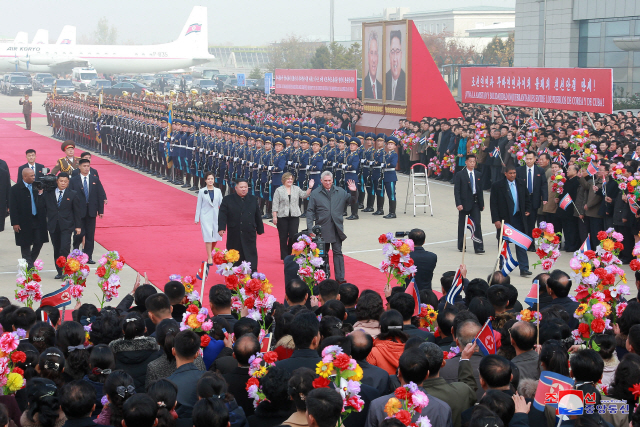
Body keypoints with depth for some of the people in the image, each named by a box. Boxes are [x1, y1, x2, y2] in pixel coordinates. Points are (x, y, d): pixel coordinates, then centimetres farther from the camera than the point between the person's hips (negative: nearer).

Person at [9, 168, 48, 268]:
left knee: (39, 243, 6)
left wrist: (40, 194, -12)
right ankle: (29, 266, 15)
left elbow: (43, 203, 6)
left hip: (38, 221, 4)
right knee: (25, 245, 5)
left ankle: (30, 262, 26)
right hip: (24, 222, -4)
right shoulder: (15, 189, -5)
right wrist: (15, 223, -11)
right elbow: (13, 208, -6)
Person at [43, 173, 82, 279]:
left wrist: (78, 226, 1)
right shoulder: (48, 194, 6)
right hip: (53, 226, 3)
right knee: (56, 250, 8)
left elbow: (77, 211, 5)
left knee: (64, 248, -15)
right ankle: (60, 271, 18)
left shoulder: (73, 195, 3)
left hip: (66, 226, -3)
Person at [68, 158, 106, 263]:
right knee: (79, 233, -2)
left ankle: (88, 257, 9)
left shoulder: (95, 180, 7)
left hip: (91, 211, 2)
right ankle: (76, 249, 25)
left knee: (90, 235, 3)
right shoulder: (74, 180, 0)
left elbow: (101, 195, 6)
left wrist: (101, 210, 1)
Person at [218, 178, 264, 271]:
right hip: (234, 235, -1)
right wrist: (221, 228, -16)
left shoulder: (253, 200, 11)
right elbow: (222, 215, -4)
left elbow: (258, 216, 13)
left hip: (249, 234, 1)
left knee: (251, 254, -4)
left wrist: (260, 229, 13)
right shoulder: (228, 200, 3)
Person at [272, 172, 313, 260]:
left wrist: (310, 188, -11)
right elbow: (275, 204, -1)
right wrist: (274, 216, -7)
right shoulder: (279, 190, 2)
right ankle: (284, 257, 9)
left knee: (294, 236, -4)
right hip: (282, 217, -2)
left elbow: (304, 195, 2)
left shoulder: (296, 189, 11)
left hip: (294, 217, 2)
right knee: (283, 237, 2)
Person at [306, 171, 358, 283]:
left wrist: (354, 192, -10)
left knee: (338, 252, 2)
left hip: (337, 229, 1)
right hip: (322, 229, -1)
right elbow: (310, 212, -1)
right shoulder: (315, 194, 1)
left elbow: (351, 201, 11)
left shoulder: (340, 192, 8)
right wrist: (310, 228, -8)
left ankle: (340, 278, 6)